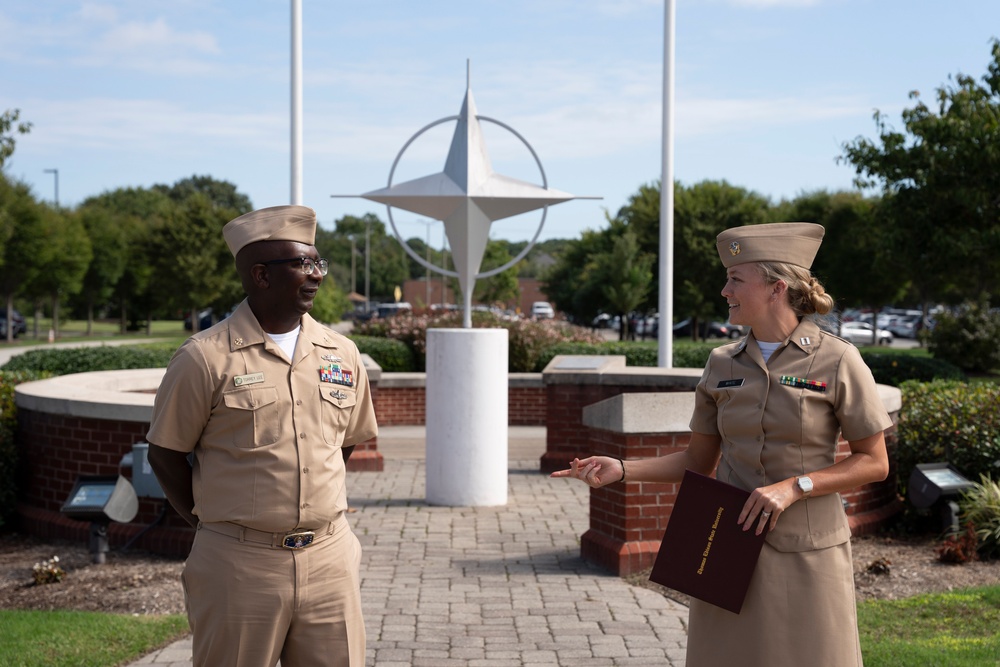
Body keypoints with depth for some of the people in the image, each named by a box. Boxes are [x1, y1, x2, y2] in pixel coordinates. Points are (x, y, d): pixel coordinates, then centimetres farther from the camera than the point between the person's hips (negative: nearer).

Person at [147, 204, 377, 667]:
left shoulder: (341, 354, 7)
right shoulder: (205, 358, -7)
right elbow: (165, 454, 0)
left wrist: (310, 507, 12)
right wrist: (214, 525, 2)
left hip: (329, 557, 4)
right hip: (239, 563, -4)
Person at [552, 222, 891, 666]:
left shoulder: (836, 362, -7)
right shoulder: (722, 364, 5)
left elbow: (874, 463, -4)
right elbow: (699, 462, 11)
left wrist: (794, 486, -16)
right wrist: (623, 470, -2)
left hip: (805, 553, -4)